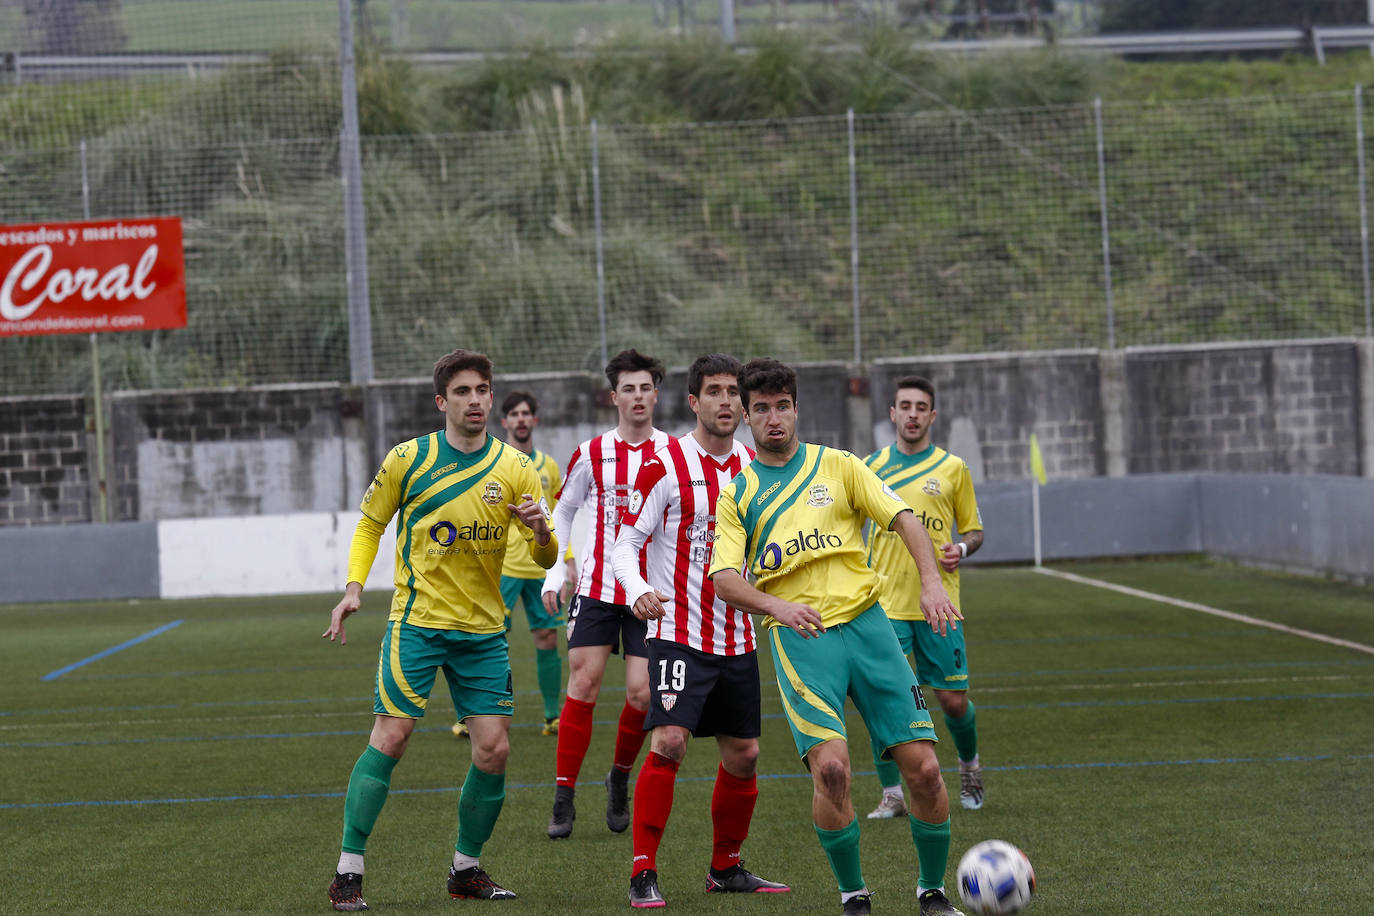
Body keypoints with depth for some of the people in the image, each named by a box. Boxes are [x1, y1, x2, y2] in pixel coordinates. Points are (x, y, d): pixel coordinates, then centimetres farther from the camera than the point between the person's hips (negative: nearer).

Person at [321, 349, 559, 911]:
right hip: (417, 622, -3)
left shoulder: (515, 468, 1)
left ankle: (466, 869, 16)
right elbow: (370, 523, 10)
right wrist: (354, 586, -4)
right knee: (389, 739, -11)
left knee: (494, 749, -1)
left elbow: (544, 558, 2)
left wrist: (541, 532, -22)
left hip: (484, 629, 3)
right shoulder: (408, 460, -3)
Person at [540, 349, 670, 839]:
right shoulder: (591, 454, 1)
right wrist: (553, 574, 7)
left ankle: (620, 778, 19)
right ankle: (564, 798, -3)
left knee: (641, 693, -7)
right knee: (583, 682, -7)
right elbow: (562, 512, 14)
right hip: (597, 585, 0)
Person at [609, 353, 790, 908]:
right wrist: (638, 591, -28)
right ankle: (643, 874, -14)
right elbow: (625, 543, -9)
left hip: (737, 638, 6)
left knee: (743, 754, 10)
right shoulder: (665, 466, -9)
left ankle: (726, 868, 27)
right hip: (678, 631, -6)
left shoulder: (754, 467, 8)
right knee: (669, 742, -20)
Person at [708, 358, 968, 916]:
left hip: (865, 620, 2)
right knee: (830, 766, -22)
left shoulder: (837, 466, 12)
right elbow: (724, 579, -3)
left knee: (923, 768, -6)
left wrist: (931, 583, -12)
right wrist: (777, 606, -23)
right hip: (799, 637, -2)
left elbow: (903, 520, 6)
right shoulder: (736, 495, 9)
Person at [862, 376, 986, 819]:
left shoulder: (952, 468, 4)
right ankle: (892, 794, 4)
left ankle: (969, 764, 32)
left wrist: (961, 549, -11)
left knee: (953, 700, 2)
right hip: (885, 603, 0)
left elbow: (974, 531, 11)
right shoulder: (870, 467, 7)